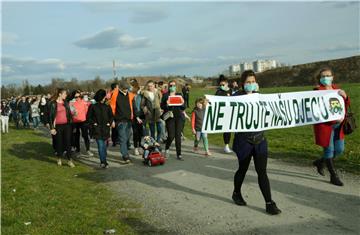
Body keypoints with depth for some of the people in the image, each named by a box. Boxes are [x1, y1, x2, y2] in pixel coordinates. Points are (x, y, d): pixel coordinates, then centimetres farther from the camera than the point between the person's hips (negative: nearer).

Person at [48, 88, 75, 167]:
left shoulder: (66, 103, 8)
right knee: (59, 142, 7)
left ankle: (69, 160, 2)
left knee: (68, 142, -2)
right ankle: (59, 159, 25)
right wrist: (52, 127, -9)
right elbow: (50, 115, -5)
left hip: (66, 125, 3)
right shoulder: (53, 103, -5)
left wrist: (71, 122, 9)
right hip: (58, 126, -3)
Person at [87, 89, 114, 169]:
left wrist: (109, 123, 1)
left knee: (103, 145, 9)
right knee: (101, 145, -10)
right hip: (97, 129, -3)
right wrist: (93, 123, -6)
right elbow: (88, 117, 4)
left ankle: (103, 161, 20)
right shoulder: (93, 107, 1)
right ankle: (103, 161, -12)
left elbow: (111, 116, 15)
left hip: (105, 129, 3)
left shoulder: (107, 107, 7)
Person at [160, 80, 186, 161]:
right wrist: (166, 104, -18)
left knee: (178, 136, 2)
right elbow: (162, 106, 1)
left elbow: (183, 108, 11)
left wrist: (182, 104, -10)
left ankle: (179, 155, 10)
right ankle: (167, 149, 21)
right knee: (171, 136, -10)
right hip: (170, 117, -2)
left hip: (179, 117, 2)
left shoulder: (179, 95, 13)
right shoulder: (165, 95, 6)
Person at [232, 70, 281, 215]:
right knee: (243, 169, 12)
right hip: (243, 140, -3)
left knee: (262, 171, 0)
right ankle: (236, 193, 37)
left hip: (260, 139, 3)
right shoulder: (237, 96, -6)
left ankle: (269, 203, 4)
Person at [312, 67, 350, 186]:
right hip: (325, 125, -7)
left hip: (337, 125, 7)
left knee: (340, 149, 11)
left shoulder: (336, 89, 11)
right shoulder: (318, 91, -9)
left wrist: (345, 96, -9)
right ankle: (334, 176, 13)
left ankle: (320, 162, 34)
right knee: (329, 149, 0)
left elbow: (346, 105, 12)